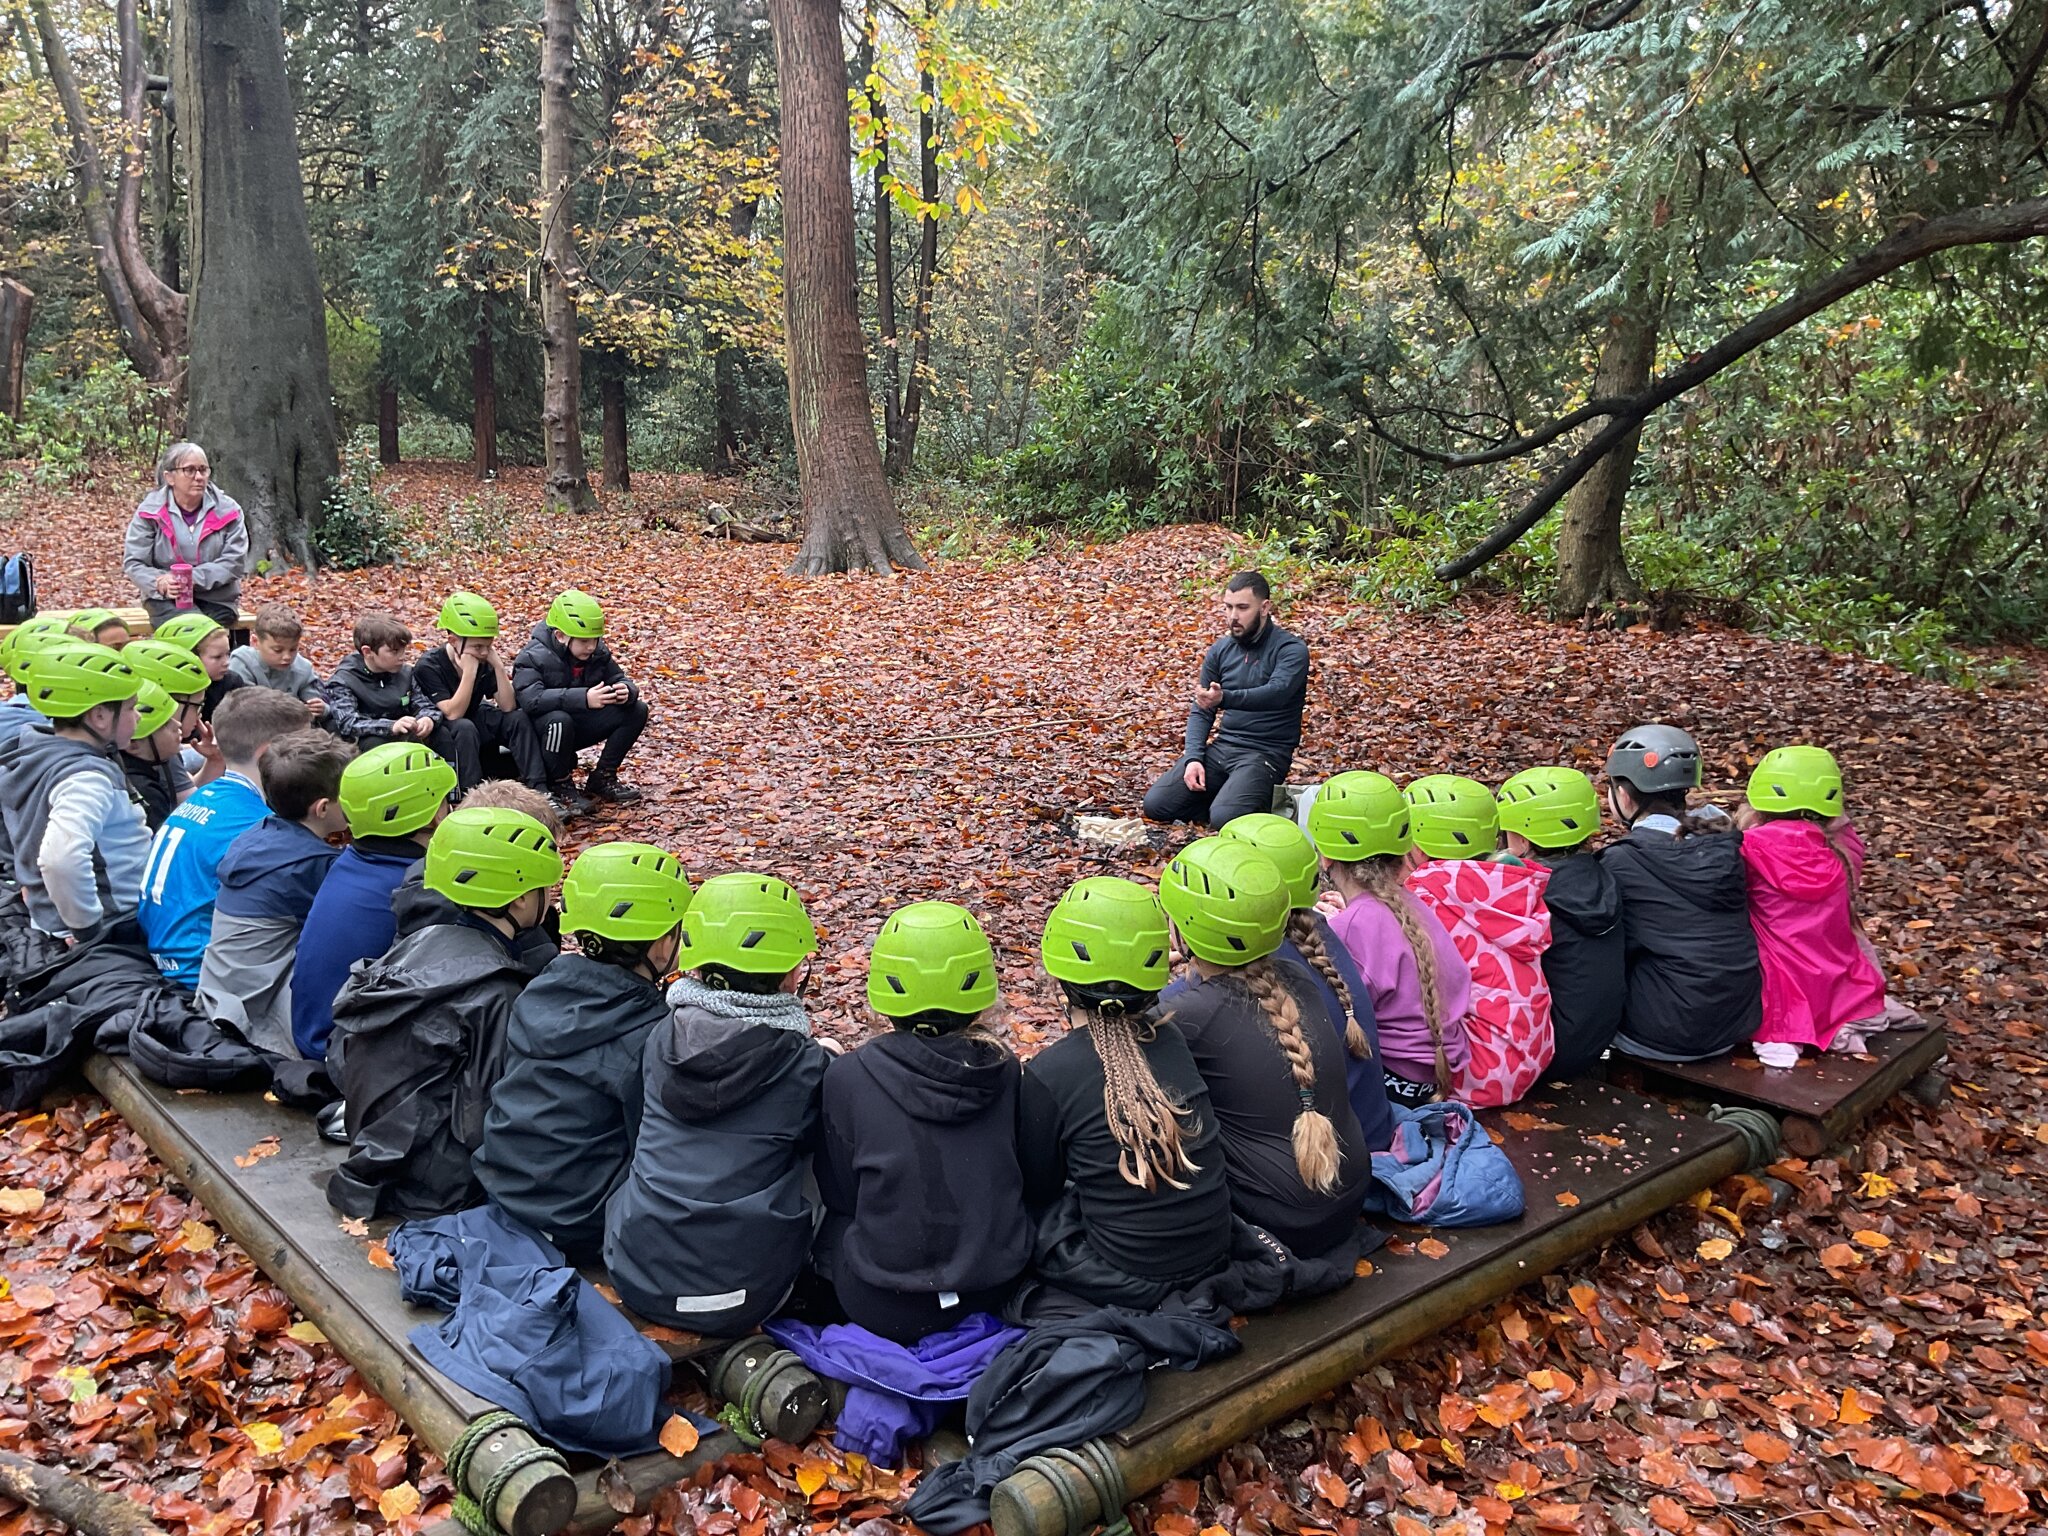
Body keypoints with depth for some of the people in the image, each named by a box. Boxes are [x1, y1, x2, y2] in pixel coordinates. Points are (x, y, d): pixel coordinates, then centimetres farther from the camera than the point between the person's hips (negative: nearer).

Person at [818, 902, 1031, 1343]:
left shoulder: (847, 1078, -14)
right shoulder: (1005, 1071, -5)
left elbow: (840, 1195, 0)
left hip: (885, 1309, -3)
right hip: (997, 1292, 3)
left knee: (829, 1219, 26)